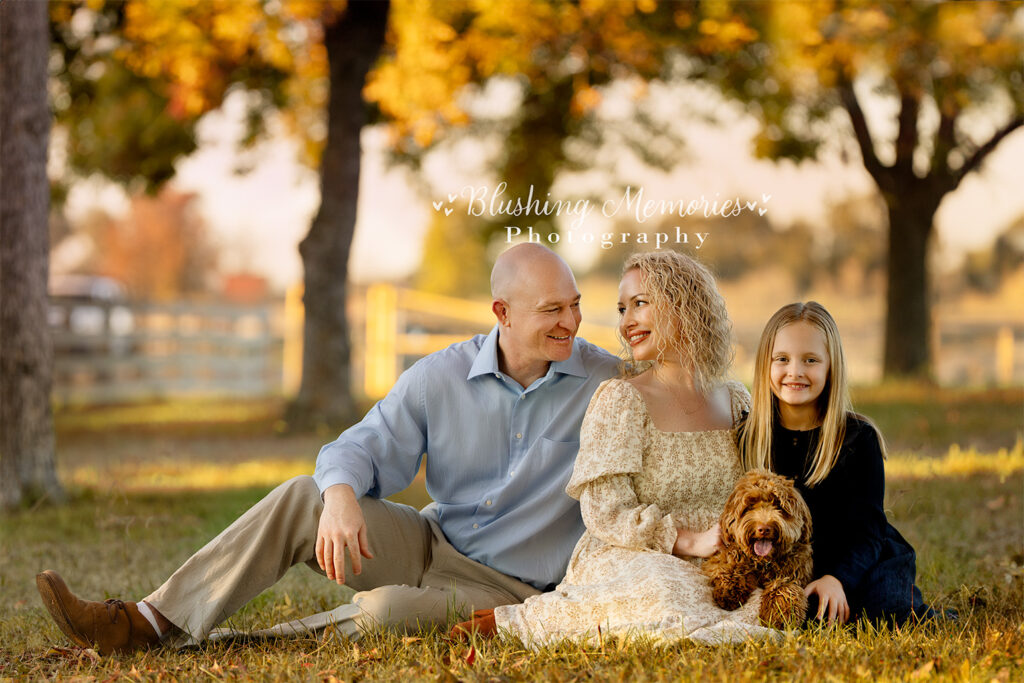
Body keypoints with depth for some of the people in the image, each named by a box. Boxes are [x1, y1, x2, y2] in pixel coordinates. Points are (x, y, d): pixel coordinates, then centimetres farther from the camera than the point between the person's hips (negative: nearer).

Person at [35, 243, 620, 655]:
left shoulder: (606, 382, -9)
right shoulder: (441, 377, -2)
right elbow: (364, 449, -6)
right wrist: (341, 498, -29)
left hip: (507, 591, -4)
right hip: (431, 544, 4)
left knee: (387, 611, -34)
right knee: (302, 497, -17)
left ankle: (206, 645, -17)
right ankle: (147, 624, -17)